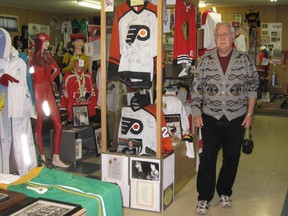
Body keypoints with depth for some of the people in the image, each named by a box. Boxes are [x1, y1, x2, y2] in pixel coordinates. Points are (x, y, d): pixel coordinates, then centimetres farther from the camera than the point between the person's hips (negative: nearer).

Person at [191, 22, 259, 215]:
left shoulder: (244, 59, -1)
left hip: (236, 118, 1)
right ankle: (204, 197, 15)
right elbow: (197, 87, 3)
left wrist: (250, 113, -2)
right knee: (207, 158, 2)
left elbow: (252, 87, 2)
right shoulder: (206, 59, 0)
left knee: (232, 158, 11)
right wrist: (196, 112, -2)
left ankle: (224, 192, 30)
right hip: (210, 117, 0)